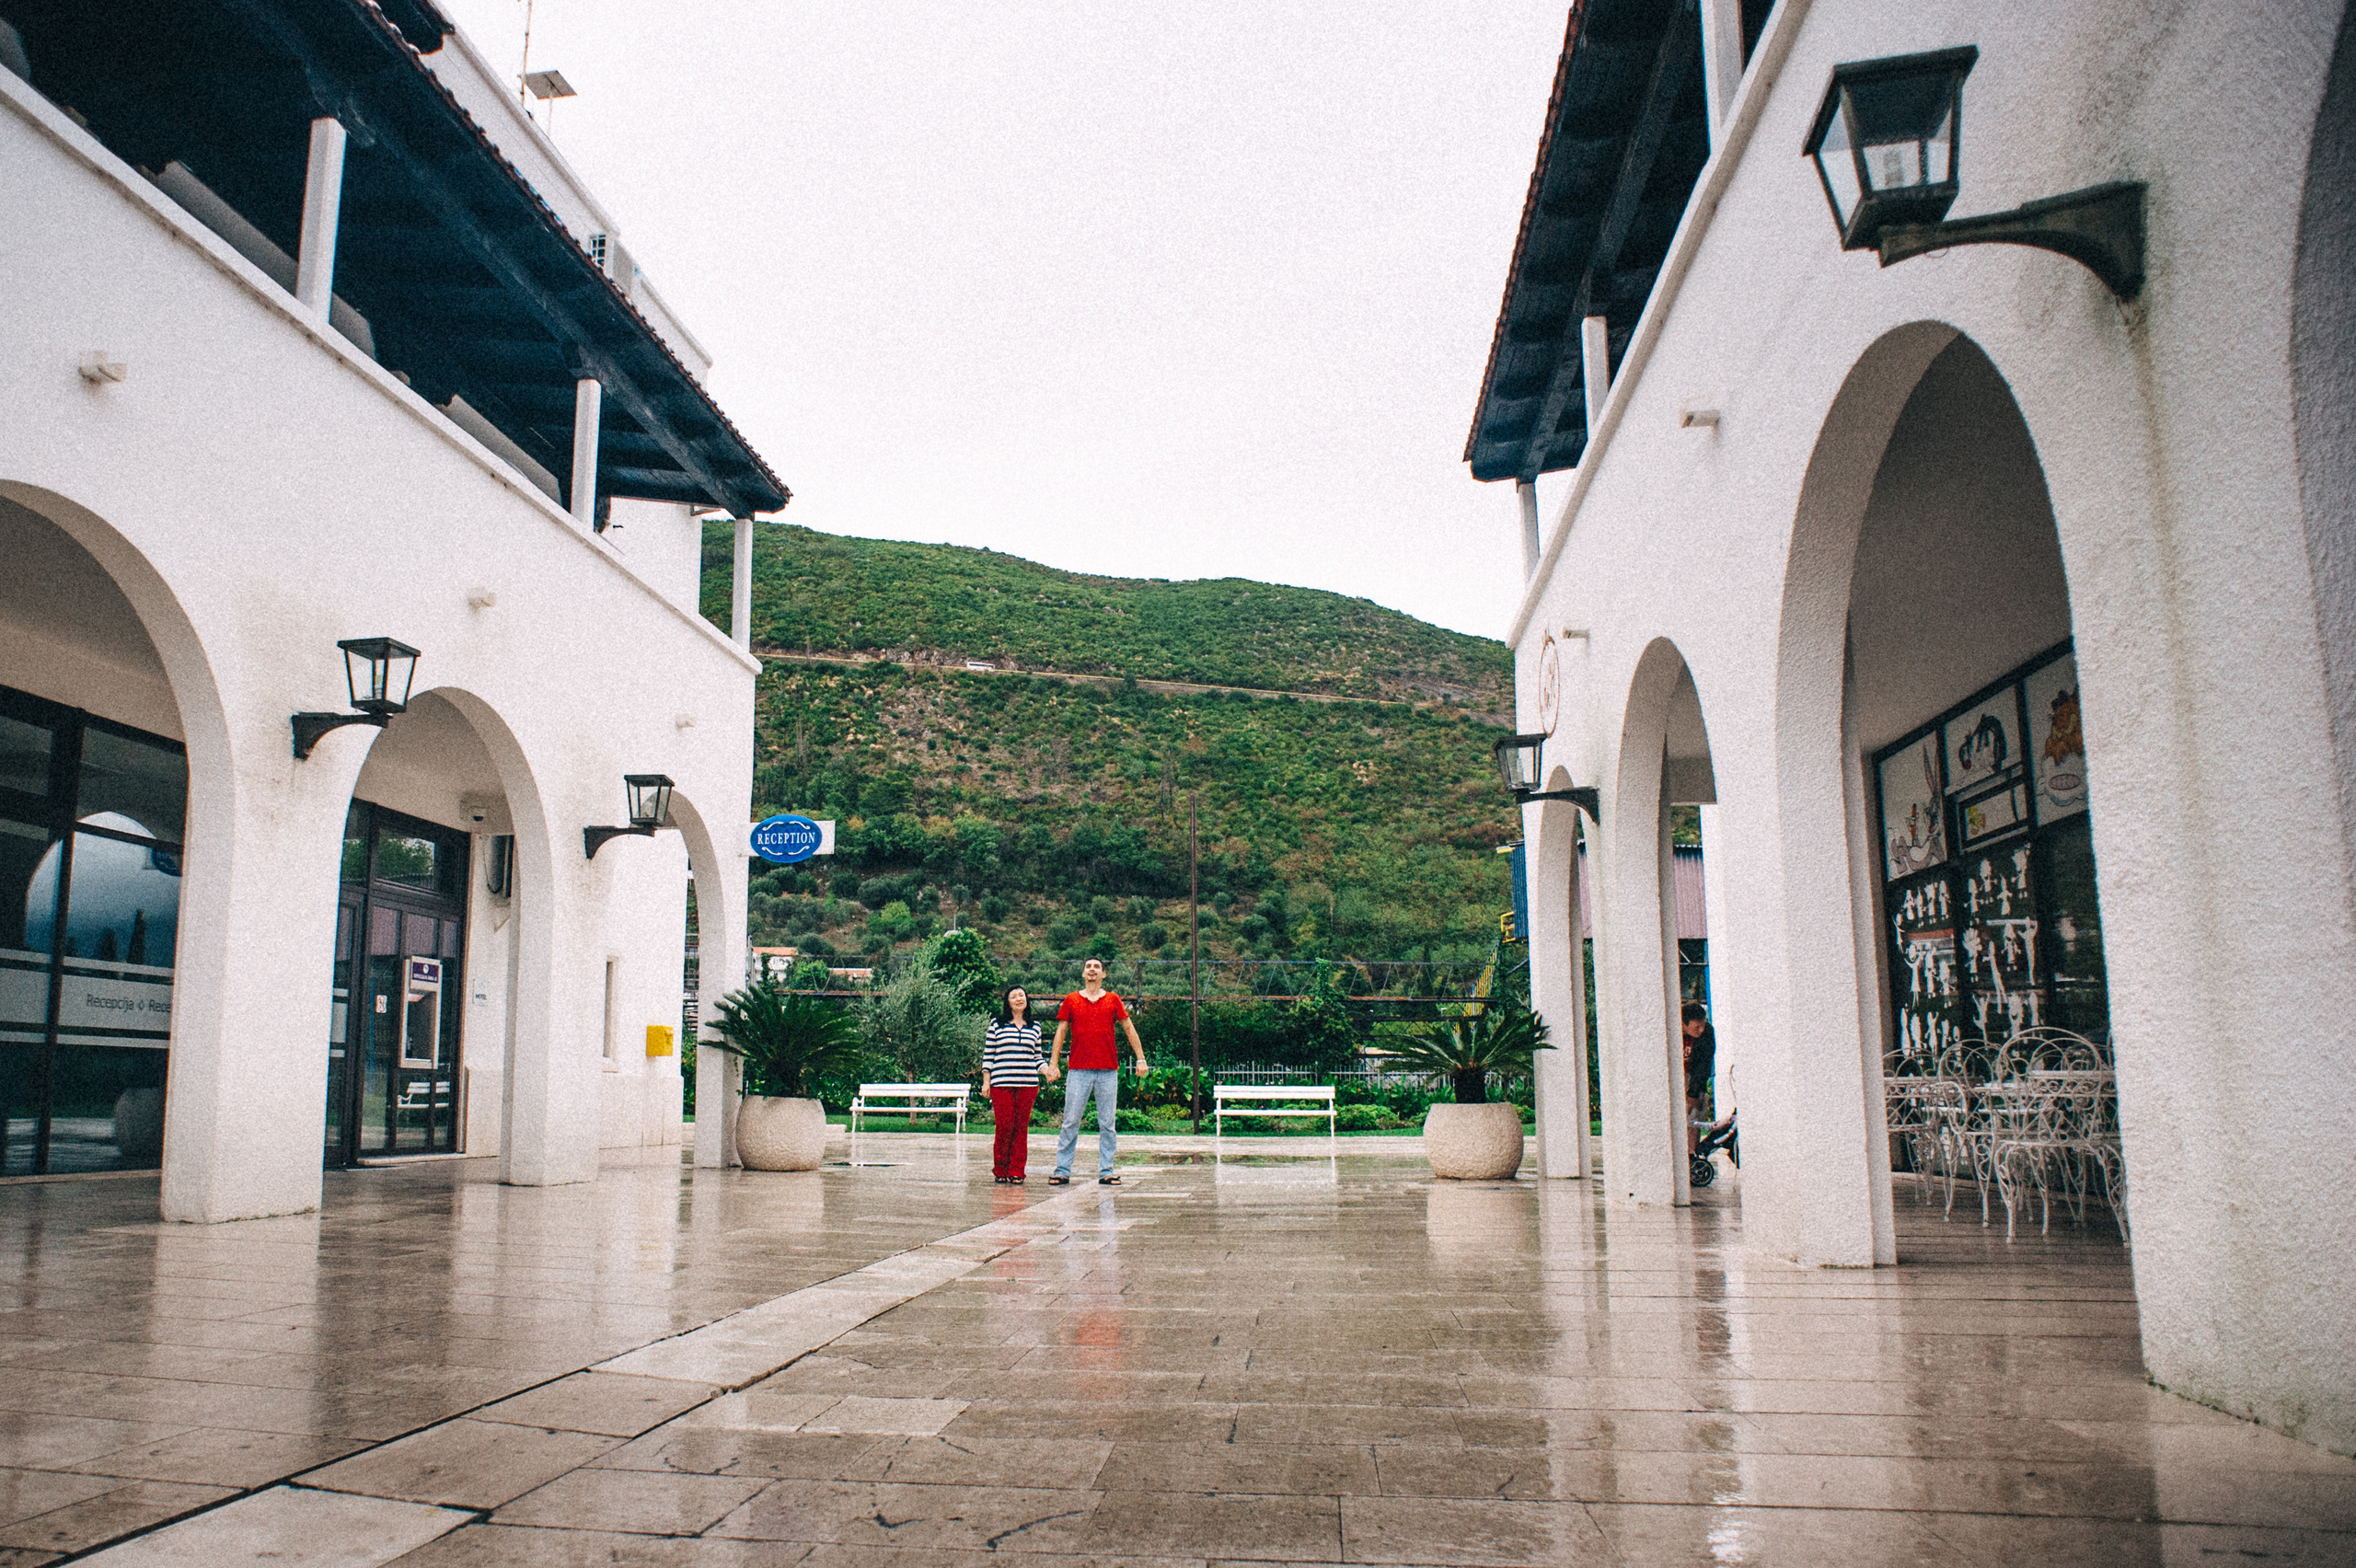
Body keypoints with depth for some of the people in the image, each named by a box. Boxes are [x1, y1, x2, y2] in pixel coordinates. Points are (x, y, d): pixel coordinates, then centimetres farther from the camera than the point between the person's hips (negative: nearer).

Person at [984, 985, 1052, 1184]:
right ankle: (1000, 1171, 8)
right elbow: (988, 1054, 7)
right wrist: (986, 1081, 2)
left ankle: (1016, 1172, 8)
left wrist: (1047, 1071, 0)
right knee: (1005, 1127, -6)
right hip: (1001, 1084, -2)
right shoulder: (997, 1024, 7)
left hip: (1028, 1085, 2)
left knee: (1022, 1128, 2)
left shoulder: (1035, 1028, 15)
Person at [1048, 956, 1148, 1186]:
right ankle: (1062, 1171, 2)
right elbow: (1060, 1032, 8)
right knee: (1070, 1122, -2)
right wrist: (1053, 1063, 1)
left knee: (1107, 1125, 4)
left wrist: (1141, 1058, 4)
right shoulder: (1071, 1000, 8)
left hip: (1108, 1072, 1)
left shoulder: (1113, 1000, 9)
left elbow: (1129, 1028, 10)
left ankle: (1106, 1172, 8)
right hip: (1079, 1070, -1)